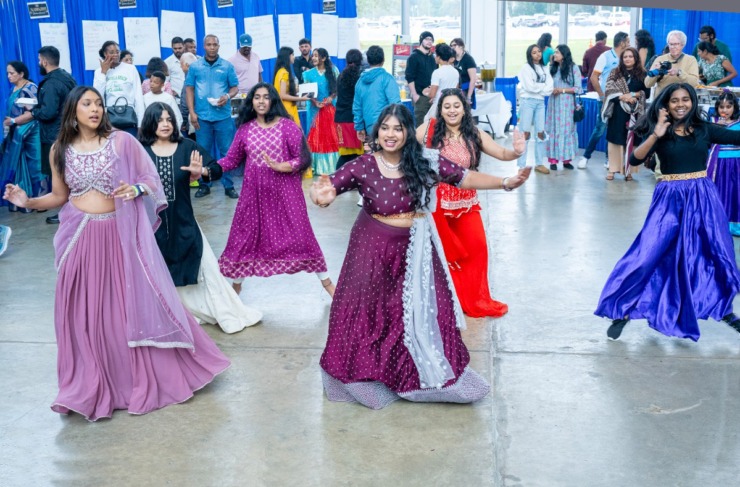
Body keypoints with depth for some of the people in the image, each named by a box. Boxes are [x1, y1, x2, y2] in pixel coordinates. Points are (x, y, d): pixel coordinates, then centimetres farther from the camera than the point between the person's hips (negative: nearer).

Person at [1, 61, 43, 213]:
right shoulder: (14, 89, 14)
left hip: (29, 135, -8)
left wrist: (13, 121, -18)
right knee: (16, 167, 8)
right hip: (16, 136, 8)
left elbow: (32, 113, -18)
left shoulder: (30, 89, -12)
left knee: (31, 166, -3)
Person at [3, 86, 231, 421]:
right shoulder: (60, 150, 3)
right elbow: (59, 196, 10)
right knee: (84, 311, 6)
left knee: (133, 304, 3)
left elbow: (151, 179, -1)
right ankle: (90, 387, 20)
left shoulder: (121, 141, -5)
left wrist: (135, 189, -21)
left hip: (119, 235, -2)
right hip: (80, 238, 2)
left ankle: (143, 377, 20)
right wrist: (28, 202, -6)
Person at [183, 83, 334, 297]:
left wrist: (280, 166, -22)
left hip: (284, 190, -3)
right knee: (245, 236, 9)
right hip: (254, 191, 3)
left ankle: (325, 281, 15)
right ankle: (236, 285, 26)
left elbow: (302, 158, -7)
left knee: (299, 234, 0)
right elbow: (231, 159, 4)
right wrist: (206, 170, -8)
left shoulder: (287, 126, -7)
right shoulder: (245, 129, 2)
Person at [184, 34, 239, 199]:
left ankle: (229, 185, 9)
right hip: (202, 116, 1)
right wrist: (192, 113, -2)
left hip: (223, 116, -1)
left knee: (226, 151, 1)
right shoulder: (195, 66, 5)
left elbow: (235, 87, 7)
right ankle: (204, 185, 16)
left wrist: (228, 96, -15)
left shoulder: (227, 66, 3)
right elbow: (189, 89, 6)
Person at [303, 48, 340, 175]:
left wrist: (331, 97, -14)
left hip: (331, 107, 0)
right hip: (315, 108, 0)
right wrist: (315, 102, -16)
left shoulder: (333, 71, 4)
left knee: (331, 135, 1)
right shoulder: (309, 73, 5)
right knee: (316, 136, 0)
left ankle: (332, 165, 8)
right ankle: (318, 166, 3)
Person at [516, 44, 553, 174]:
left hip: (540, 102, 5)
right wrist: (543, 86, 0)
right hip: (528, 101, -5)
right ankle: (521, 165, -3)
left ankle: (539, 163, 11)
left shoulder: (545, 69, 15)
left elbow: (550, 87, 3)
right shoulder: (526, 68, 0)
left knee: (541, 133, 4)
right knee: (525, 133, -6)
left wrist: (537, 87, -11)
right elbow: (530, 87, -11)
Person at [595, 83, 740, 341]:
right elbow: (635, 160, -16)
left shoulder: (705, 129, 4)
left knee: (718, 253, 10)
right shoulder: (660, 132, -3)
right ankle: (624, 310, 6)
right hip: (671, 199, -3)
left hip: (703, 197, 3)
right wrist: (656, 135, -25)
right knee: (648, 253, -5)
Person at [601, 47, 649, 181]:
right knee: (615, 139, 0)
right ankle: (612, 169, 4)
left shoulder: (642, 74, 5)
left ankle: (628, 170, 7)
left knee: (631, 140, 2)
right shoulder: (615, 73, 7)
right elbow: (609, 91, -3)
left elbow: (647, 93, 1)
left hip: (634, 112, 0)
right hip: (618, 111, 0)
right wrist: (623, 97, -17)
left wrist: (634, 95, -14)